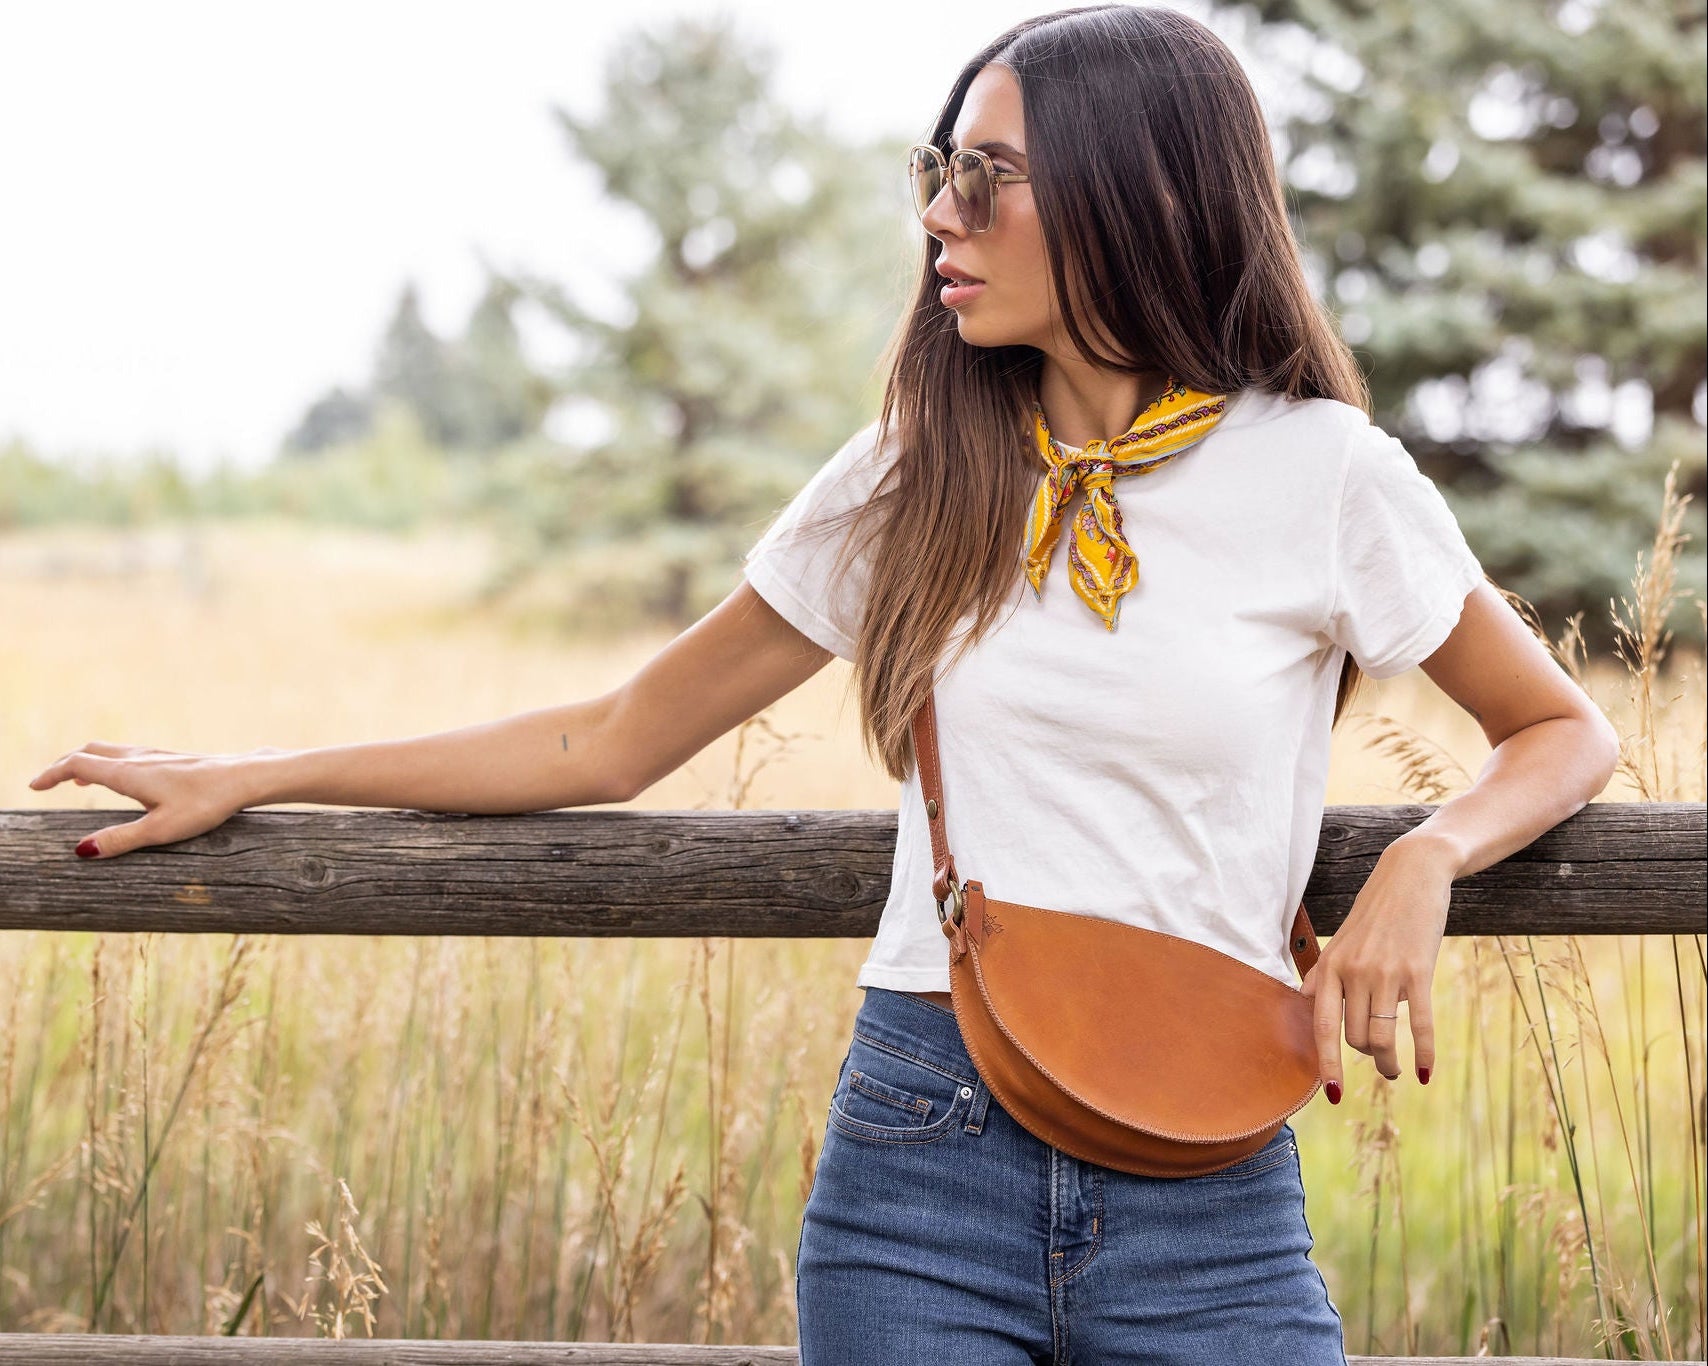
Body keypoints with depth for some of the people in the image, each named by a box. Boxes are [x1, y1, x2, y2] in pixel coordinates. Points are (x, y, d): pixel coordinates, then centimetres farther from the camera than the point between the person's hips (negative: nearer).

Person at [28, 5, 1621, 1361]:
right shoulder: (909, 484, 4)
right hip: (920, 1165, 2)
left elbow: (1561, 731, 11)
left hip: (1202, 1196, -1)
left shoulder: (1320, 475, -2)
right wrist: (241, 780, 10)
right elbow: (607, 743, 11)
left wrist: (1425, 858, -11)